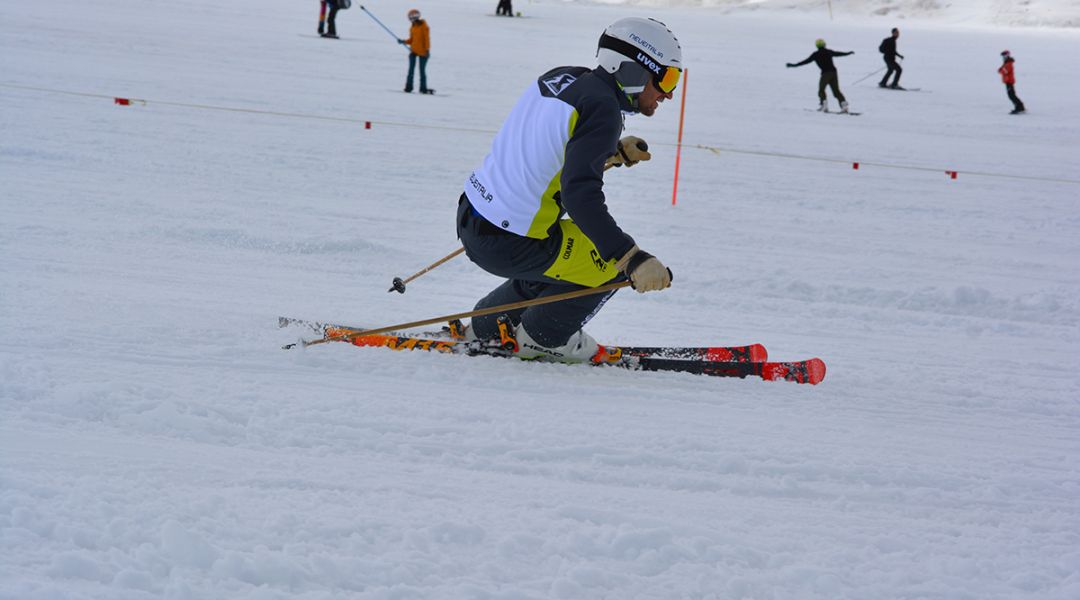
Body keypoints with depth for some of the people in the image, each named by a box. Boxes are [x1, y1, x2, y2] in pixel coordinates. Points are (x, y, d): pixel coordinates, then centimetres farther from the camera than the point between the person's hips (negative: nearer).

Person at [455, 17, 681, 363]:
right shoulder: (601, 108, -19)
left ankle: (488, 327, 36)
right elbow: (580, 195, -31)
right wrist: (634, 260, -36)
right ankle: (542, 337, 19)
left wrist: (614, 153, 16)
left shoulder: (561, 78, 6)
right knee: (615, 260, 5)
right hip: (507, 247, -9)